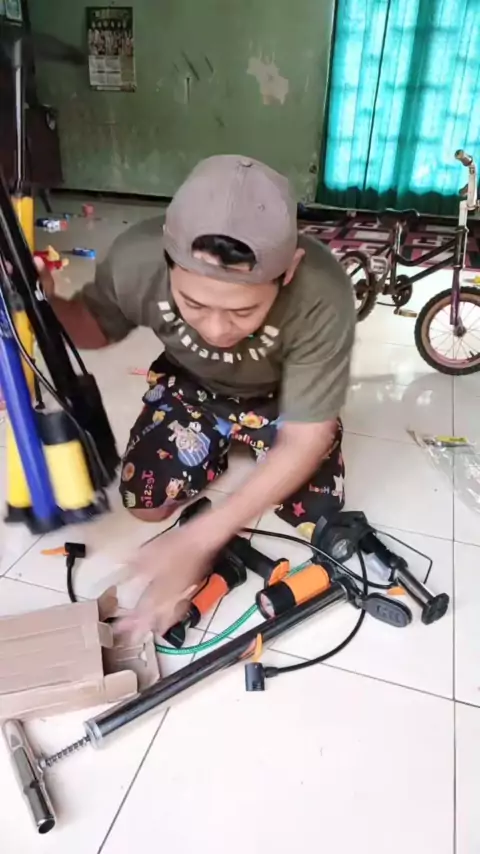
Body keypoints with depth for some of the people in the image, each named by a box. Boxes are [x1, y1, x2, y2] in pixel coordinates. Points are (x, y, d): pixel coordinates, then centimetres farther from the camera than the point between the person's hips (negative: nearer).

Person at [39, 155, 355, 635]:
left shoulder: (321, 298, -41)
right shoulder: (135, 260, -33)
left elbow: (306, 438, -31)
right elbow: (96, 327, -9)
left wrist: (201, 537, -37)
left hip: (282, 399, -1)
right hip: (191, 387, 2)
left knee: (315, 517, -7)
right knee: (144, 502, -5)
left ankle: (246, 442, 21)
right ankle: (222, 443, 23)